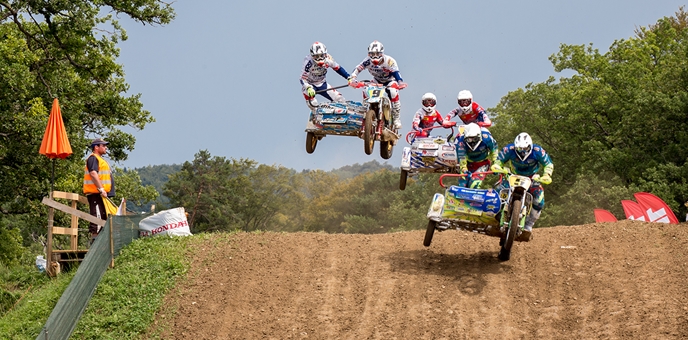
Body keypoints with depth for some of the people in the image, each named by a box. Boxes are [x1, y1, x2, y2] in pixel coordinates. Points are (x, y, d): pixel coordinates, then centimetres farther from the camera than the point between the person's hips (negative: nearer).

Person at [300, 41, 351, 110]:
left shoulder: (328, 58, -17)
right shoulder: (309, 62, -29)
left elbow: (338, 69, -1)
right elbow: (303, 78, -30)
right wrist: (308, 88, -49)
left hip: (322, 84, 4)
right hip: (309, 85, -4)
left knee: (340, 99, -9)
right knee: (313, 104, -30)